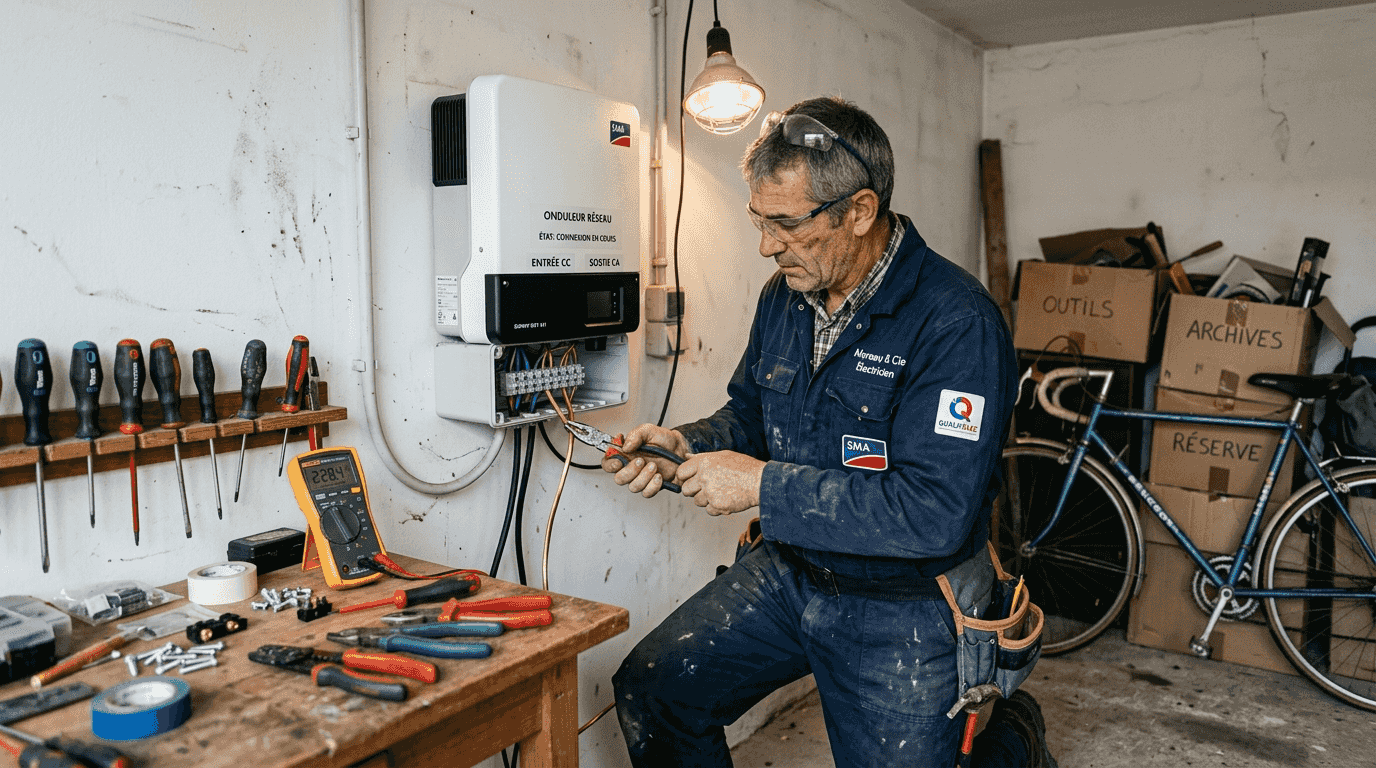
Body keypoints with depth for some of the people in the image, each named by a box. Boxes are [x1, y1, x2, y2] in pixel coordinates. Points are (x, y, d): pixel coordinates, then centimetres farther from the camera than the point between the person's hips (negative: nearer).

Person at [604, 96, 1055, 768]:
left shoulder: (956, 322, -24)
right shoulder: (785, 296, 0)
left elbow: (935, 514, -31)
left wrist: (763, 485, -28)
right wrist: (687, 445, -8)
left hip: (903, 611, -6)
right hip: (789, 573, 6)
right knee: (649, 692, 5)